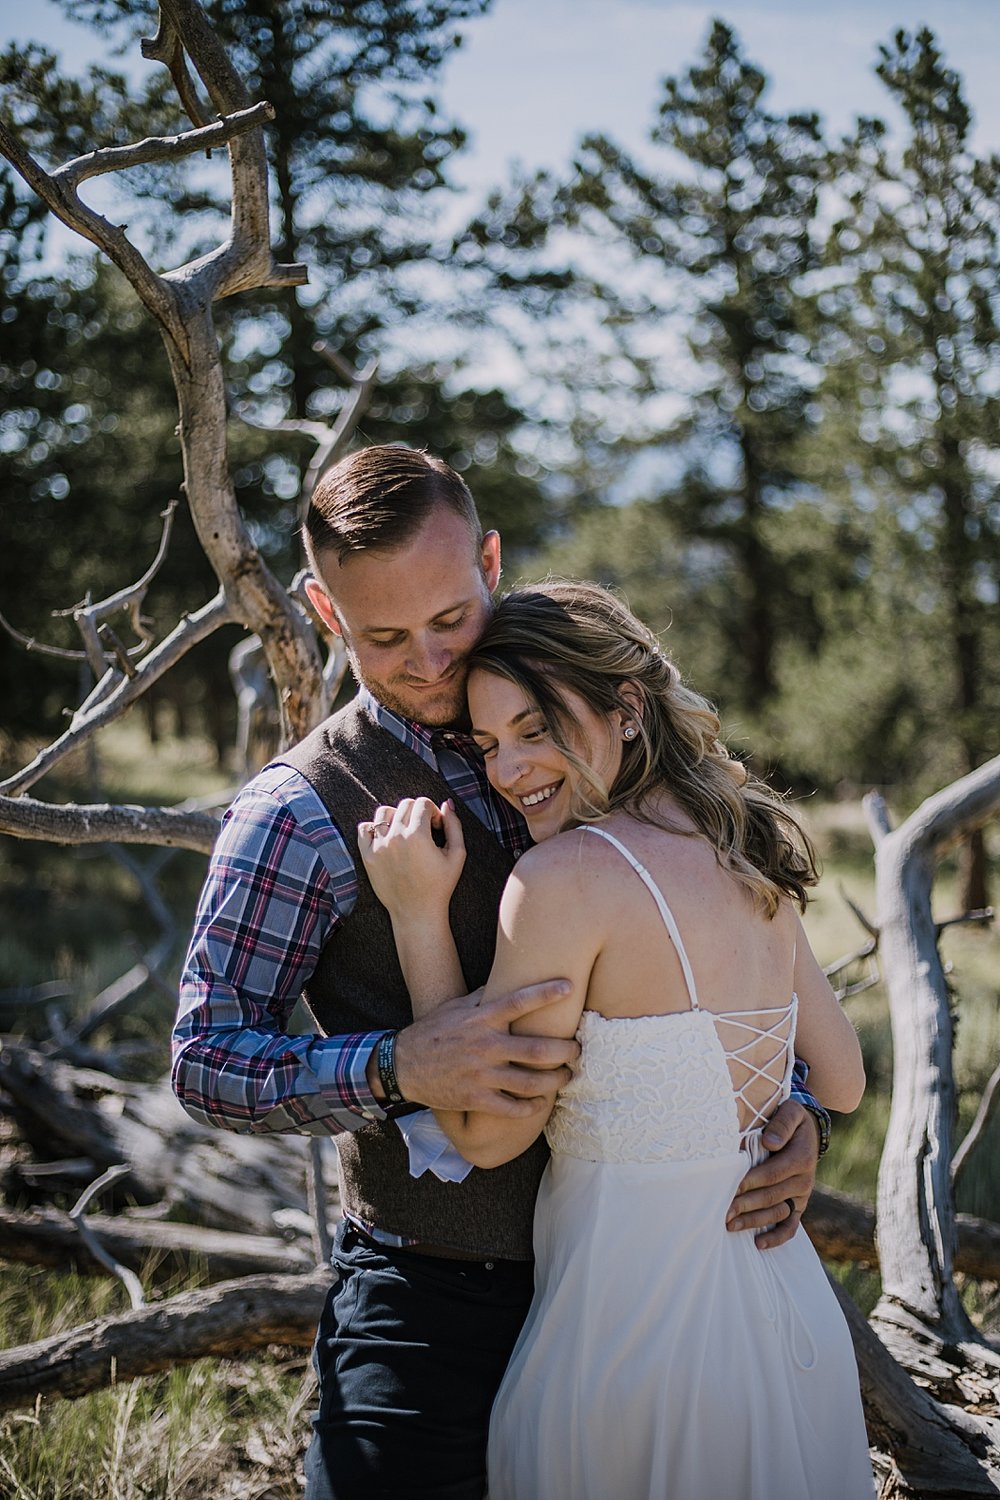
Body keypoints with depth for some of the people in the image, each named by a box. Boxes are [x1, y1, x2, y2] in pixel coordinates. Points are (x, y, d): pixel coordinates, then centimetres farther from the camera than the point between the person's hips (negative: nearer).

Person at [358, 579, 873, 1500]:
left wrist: (418, 913, -12)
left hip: (636, 1345, -7)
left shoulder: (567, 875, -19)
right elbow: (842, 1083, 11)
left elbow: (488, 1136, -12)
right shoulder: (750, 862, 2)